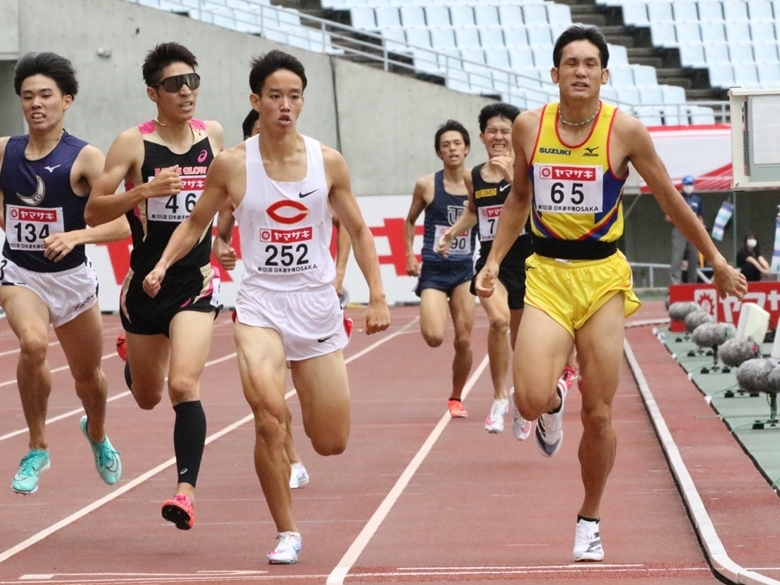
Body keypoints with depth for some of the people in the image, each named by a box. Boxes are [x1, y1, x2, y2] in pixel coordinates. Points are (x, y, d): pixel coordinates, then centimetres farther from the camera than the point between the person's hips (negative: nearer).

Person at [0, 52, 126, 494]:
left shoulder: (85, 158, -13)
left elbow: (120, 226, -19)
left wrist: (75, 235, -33)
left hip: (72, 277, 0)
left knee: (89, 374, 17)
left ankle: (97, 434, 53)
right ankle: (38, 447, -13)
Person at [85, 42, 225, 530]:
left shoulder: (212, 134, 2)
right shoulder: (133, 143, -8)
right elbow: (94, 211, -11)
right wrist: (145, 190, -25)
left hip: (196, 282, 0)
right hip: (146, 283, 0)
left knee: (184, 385, -21)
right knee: (147, 398, 18)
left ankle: (186, 490, -21)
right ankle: (131, 358, 55)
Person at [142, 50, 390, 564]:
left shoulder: (328, 162, -2)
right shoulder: (232, 165, -4)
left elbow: (359, 231, 8)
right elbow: (196, 222, 10)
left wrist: (378, 296, 1)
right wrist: (162, 265, -5)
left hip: (318, 303, 2)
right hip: (261, 303, -2)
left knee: (331, 443, 5)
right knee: (269, 416, -25)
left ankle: (308, 399, 43)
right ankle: (287, 532, -9)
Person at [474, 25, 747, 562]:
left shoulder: (625, 130, -7)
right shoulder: (529, 126, 0)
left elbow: (671, 200, 4)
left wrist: (716, 261, 9)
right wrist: (495, 261, 12)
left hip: (603, 279, -1)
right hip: (546, 275, 1)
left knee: (598, 415, 2)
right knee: (531, 401, -18)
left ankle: (589, 520, 24)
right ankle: (553, 402, 22)